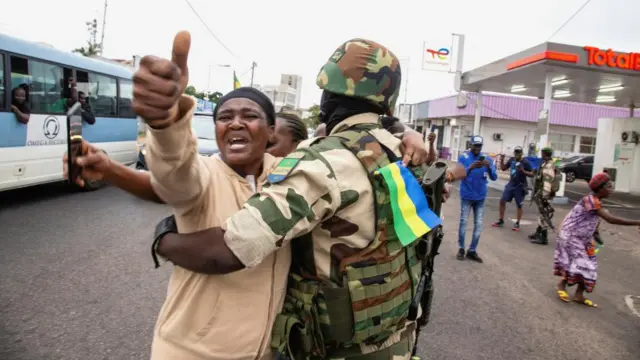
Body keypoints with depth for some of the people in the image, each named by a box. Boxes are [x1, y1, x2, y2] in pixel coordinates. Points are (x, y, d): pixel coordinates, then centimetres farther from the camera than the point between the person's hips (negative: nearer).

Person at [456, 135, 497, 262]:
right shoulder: (463, 157, -7)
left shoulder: (487, 158, -1)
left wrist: (489, 167, -26)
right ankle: (461, 249, 17)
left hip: (480, 197, 3)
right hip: (466, 196, -3)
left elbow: (494, 177, -7)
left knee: (479, 225, 4)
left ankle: (472, 251, 14)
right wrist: (471, 168, -35)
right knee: (463, 222, 4)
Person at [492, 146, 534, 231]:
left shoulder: (525, 162, -11)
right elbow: (503, 168, 13)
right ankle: (501, 221, 14)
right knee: (502, 201, 3)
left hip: (520, 187, -5)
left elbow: (532, 174, -11)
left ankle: (517, 224, 15)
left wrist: (523, 171, -26)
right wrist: (502, 160, -2)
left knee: (519, 205, 3)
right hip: (510, 185, 5)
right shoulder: (512, 160, 4)